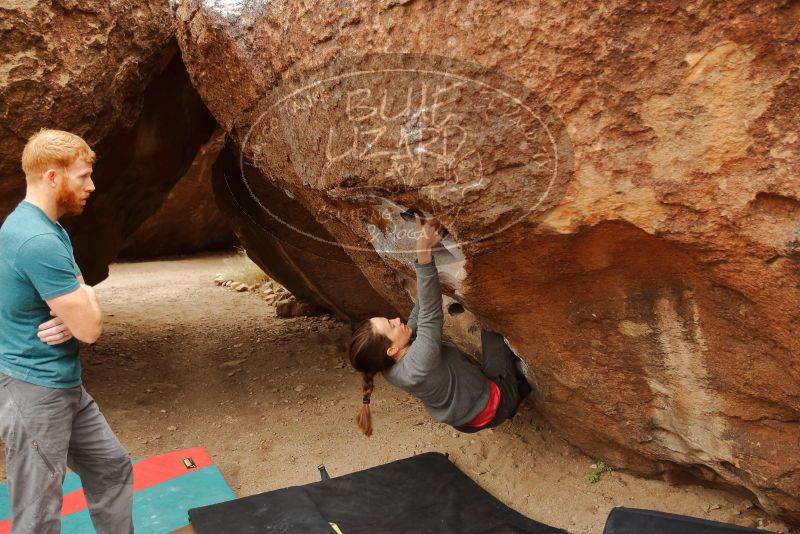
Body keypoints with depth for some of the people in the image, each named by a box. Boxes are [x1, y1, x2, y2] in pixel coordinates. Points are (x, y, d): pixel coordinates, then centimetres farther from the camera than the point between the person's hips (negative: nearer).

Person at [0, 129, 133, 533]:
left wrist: (71, 318, -10)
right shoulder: (38, 240, -25)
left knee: (111, 468, 20)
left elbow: (80, 307, 14)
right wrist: (85, 297, -1)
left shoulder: (46, 228, 8)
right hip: (35, 392, -10)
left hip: (64, 386, 10)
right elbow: (91, 329, -23)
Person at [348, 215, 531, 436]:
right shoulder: (415, 368, -39)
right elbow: (430, 314, -44)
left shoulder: (391, 367, -13)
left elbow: (419, 314, -11)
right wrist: (424, 253, -51)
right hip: (493, 405, -8)